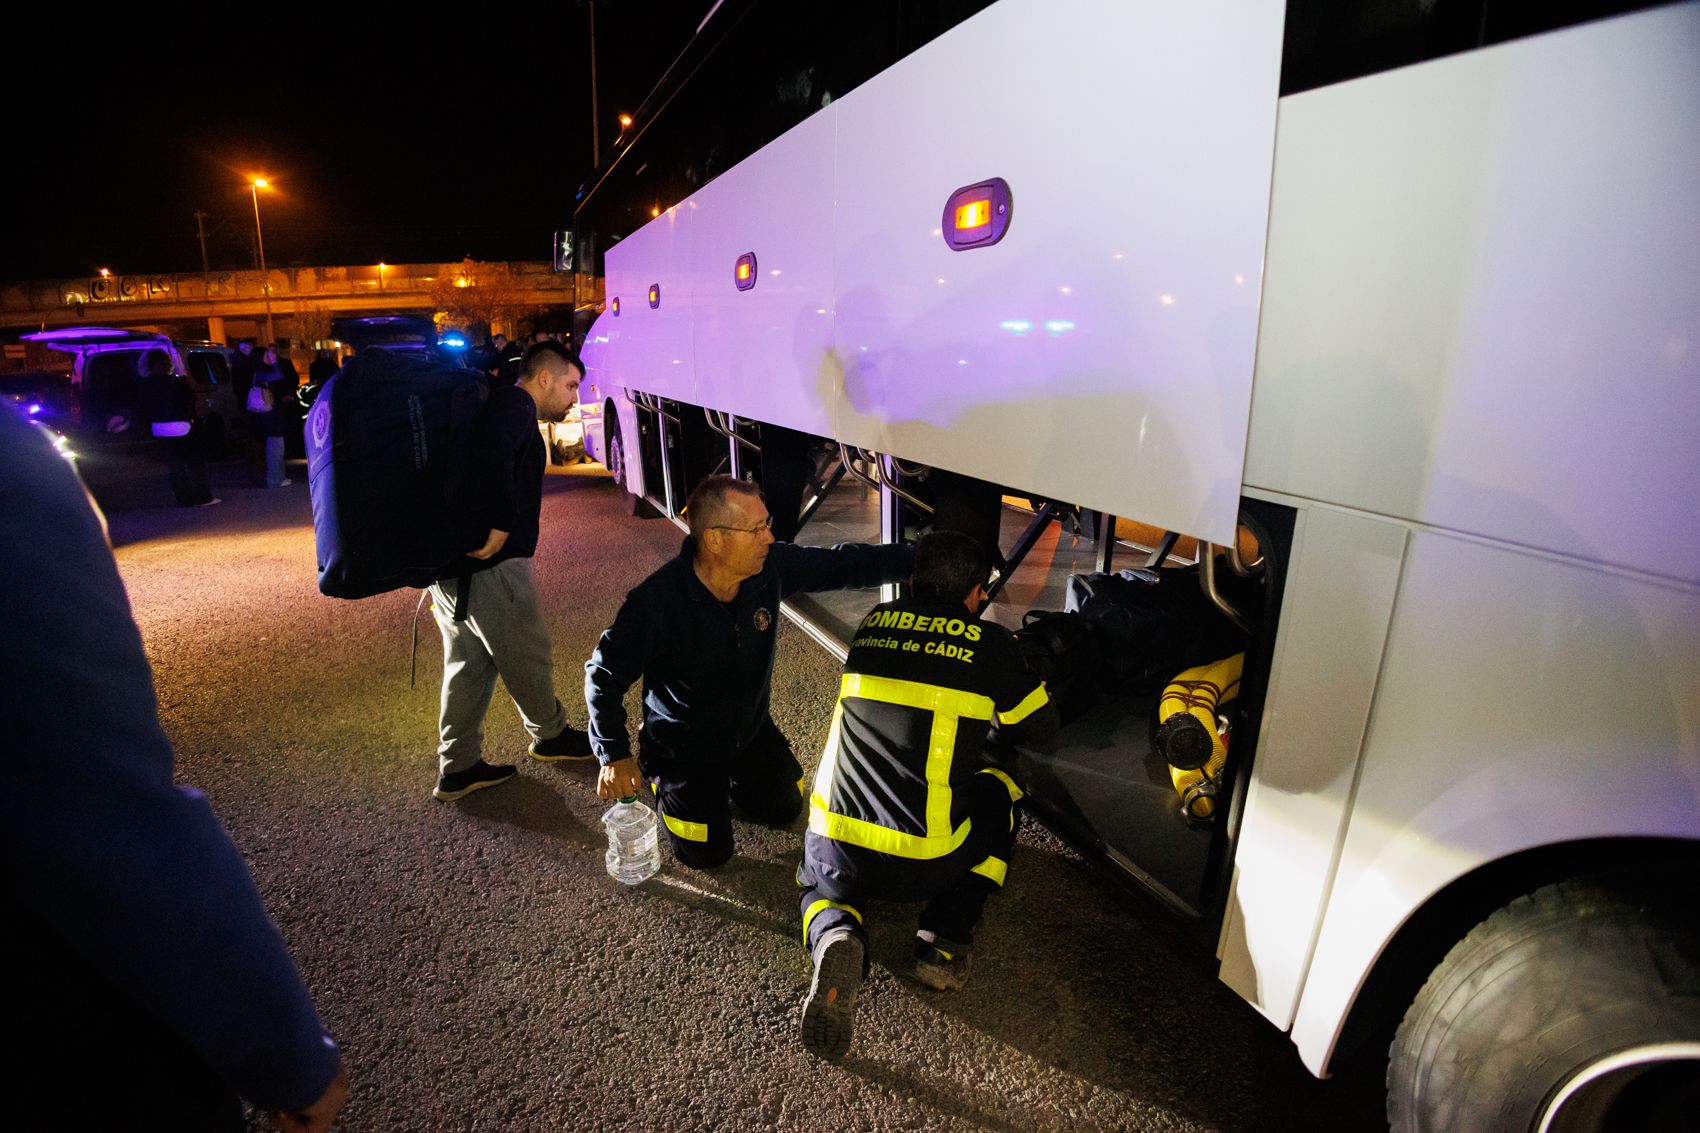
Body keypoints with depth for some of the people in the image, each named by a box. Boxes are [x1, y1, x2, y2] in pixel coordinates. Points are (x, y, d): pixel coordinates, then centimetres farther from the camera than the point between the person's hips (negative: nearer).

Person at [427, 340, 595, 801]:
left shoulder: (503, 405, 20)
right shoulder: (515, 404, -11)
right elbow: (493, 455, -32)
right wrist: (501, 525, -27)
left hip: (451, 560, 10)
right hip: (490, 564, -10)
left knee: (467, 663, 17)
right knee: (528, 656, 10)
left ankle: (457, 768, 26)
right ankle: (550, 736, 31)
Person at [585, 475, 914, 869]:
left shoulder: (770, 567, -22)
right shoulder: (656, 601, -34)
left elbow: (843, 564, -12)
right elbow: (604, 674, -20)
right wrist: (615, 756, -16)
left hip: (751, 729, 5)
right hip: (683, 745, -4)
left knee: (785, 810, 14)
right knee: (708, 853, 0)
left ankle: (729, 775, 39)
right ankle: (661, 776, 25)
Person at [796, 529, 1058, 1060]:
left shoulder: (874, 624, 9)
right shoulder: (988, 642, -2)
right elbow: (1041, 728, 12)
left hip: (836, 846, 3)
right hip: (924, 864, -2)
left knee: (821, 887, 36)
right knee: (1002, 792, 25)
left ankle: (836, 936, -1)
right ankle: (944, 941, 13)